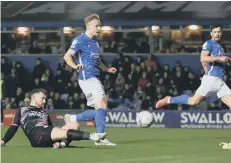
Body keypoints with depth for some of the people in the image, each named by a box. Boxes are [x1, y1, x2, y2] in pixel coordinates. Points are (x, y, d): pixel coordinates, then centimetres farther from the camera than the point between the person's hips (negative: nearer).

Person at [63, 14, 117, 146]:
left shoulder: (95, 41, 18)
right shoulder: (81, 40, -9)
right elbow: (67, 56, -16)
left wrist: (107, 69, 21)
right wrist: (75, 66, -34)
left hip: (95, 78, 9)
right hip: (87, 78, -9)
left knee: (99, 111, 8)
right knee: (102, 104, -18)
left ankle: (72, 118, 21)